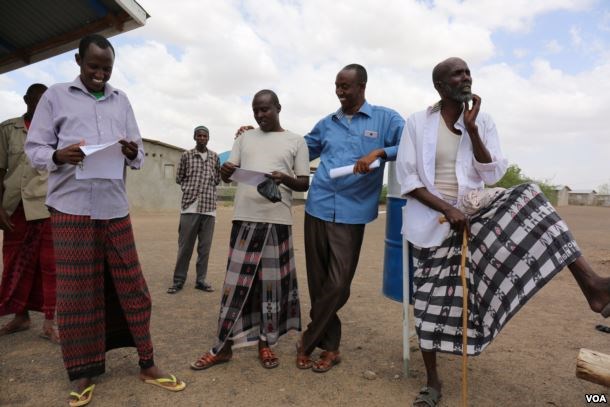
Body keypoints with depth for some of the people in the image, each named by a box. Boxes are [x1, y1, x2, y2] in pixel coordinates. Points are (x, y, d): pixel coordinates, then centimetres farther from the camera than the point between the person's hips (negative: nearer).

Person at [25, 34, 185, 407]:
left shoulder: (121, 101, 14)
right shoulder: (55, 96, 6)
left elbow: (140, 155, 11)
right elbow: (34, 148, 3)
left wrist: (133, 153, -13)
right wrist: (59, 156, -19)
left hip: (115, 206, 2)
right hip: (71, 207, -2)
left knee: (130, 286, 4)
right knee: (77, 291, 4)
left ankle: (148, 364, 16)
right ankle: (84, 373, 19)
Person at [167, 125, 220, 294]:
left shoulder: (215, 157, 11)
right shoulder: (186, 155, 5)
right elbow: (179, 178, 10)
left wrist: (206, 188, 5)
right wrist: (191, 188, 0)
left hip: (209, 207, 2)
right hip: (189, 206, -2)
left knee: (205, 247, 6)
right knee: (185, 246, 2)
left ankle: (201, 280, 16)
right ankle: (178, 280, 13)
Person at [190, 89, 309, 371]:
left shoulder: (296, 141, 8)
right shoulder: (245, 138, 15)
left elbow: (304, 183, 4)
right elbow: (228, 173, 11)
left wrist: (285, 179, -17)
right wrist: (225, 171, -14)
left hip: (277, 220, -1)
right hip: (245, 218, 2)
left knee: (273, 284, 5)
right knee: (236, 282, 4)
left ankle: (266, 344, 21)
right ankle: (222, 347, 15)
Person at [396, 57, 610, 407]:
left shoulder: (483, 121, 4)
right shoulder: (418, 122, -4)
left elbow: (492, 175, -3)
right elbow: (407, 178, -8)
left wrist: (472, 129, -11)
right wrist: (447, 209, -17)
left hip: (474, 207, 3)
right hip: (435, 217, -2)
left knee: (527, 198, -23)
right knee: (433, 297, -3)